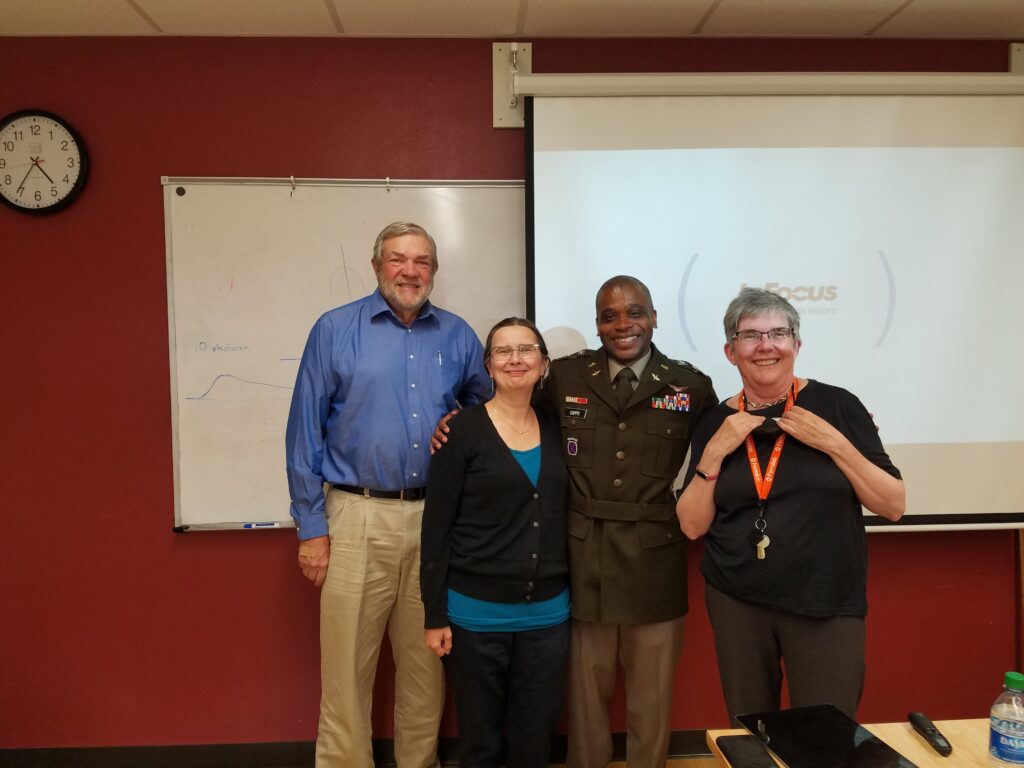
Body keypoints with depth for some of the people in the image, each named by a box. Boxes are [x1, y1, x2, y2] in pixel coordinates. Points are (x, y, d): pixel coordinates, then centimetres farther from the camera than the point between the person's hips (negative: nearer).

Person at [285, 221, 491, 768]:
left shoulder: (457, 336, 7)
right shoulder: (335, 331, -1)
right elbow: (305, 432, -1)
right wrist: (311, 528, -4)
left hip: (436, 518, 3)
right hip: (359, 517, -2)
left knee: (426, 665, 14)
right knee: (347, 667, 3)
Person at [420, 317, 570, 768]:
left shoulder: (557, 429, 4)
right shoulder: (463, 431, -8)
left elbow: (564, 518, 10)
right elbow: (436, 527, -7)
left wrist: (570, 597, 6)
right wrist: (434, 615, -8)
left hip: (548, 615, 4)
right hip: (476, 614, -3)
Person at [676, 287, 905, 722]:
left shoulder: (836, 406, -3)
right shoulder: (717, 423, 3)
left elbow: (893, 506, -2)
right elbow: (692, 525, 1)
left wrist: (834, 444, -14)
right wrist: (714, 453, -11)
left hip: (827, 604, -1)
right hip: (738, 602, 2)